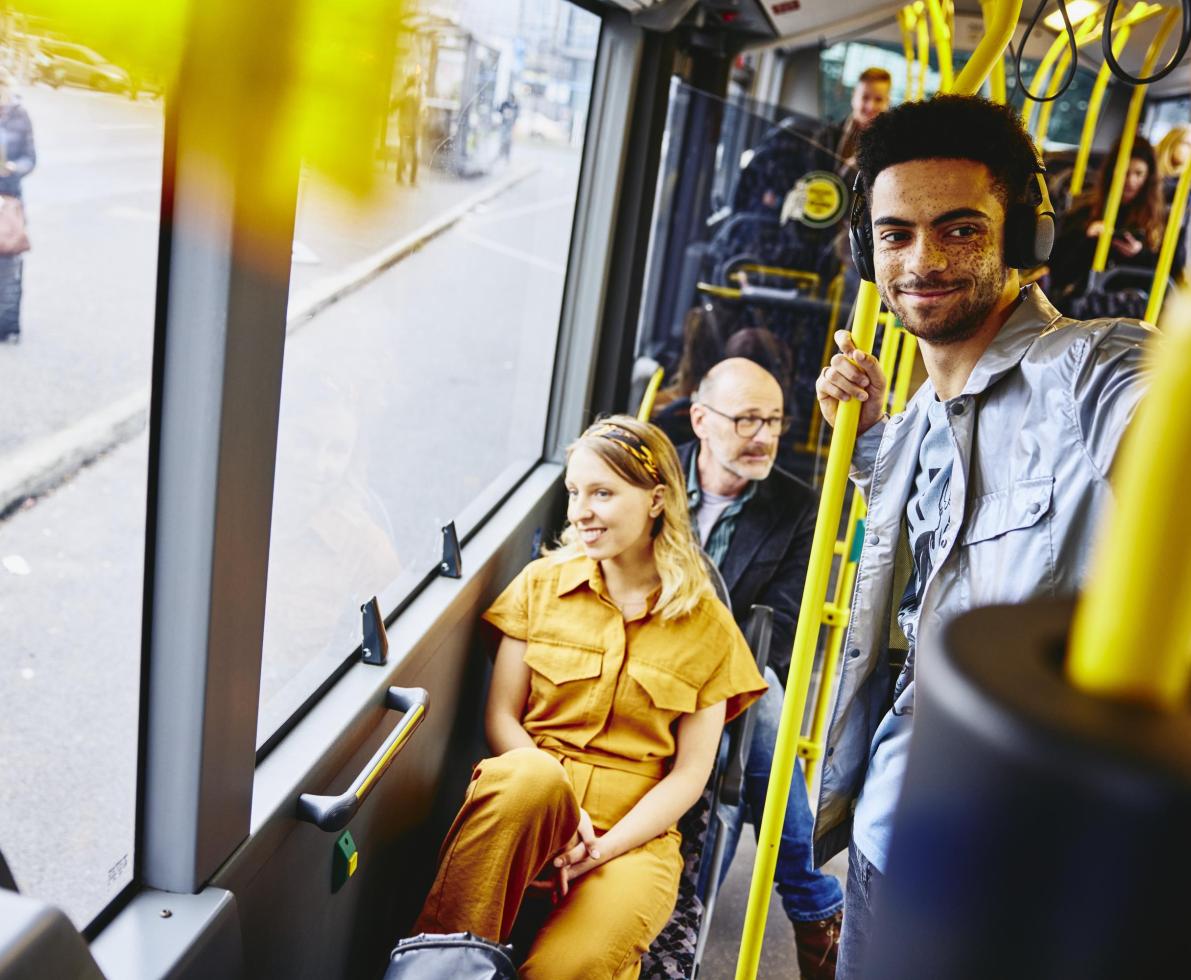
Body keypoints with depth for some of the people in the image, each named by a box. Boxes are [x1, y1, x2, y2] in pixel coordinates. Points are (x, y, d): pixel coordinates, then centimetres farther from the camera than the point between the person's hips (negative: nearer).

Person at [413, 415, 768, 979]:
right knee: (531, 776, -37)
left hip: (634, 832, -1)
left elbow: (690, 774, 2)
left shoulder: (707, 626, 4)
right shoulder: (541, 584, 8)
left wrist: (600, 849, -13)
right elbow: (500, 718, 3)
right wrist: (555, 814, -15)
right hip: (530, 805, 1)